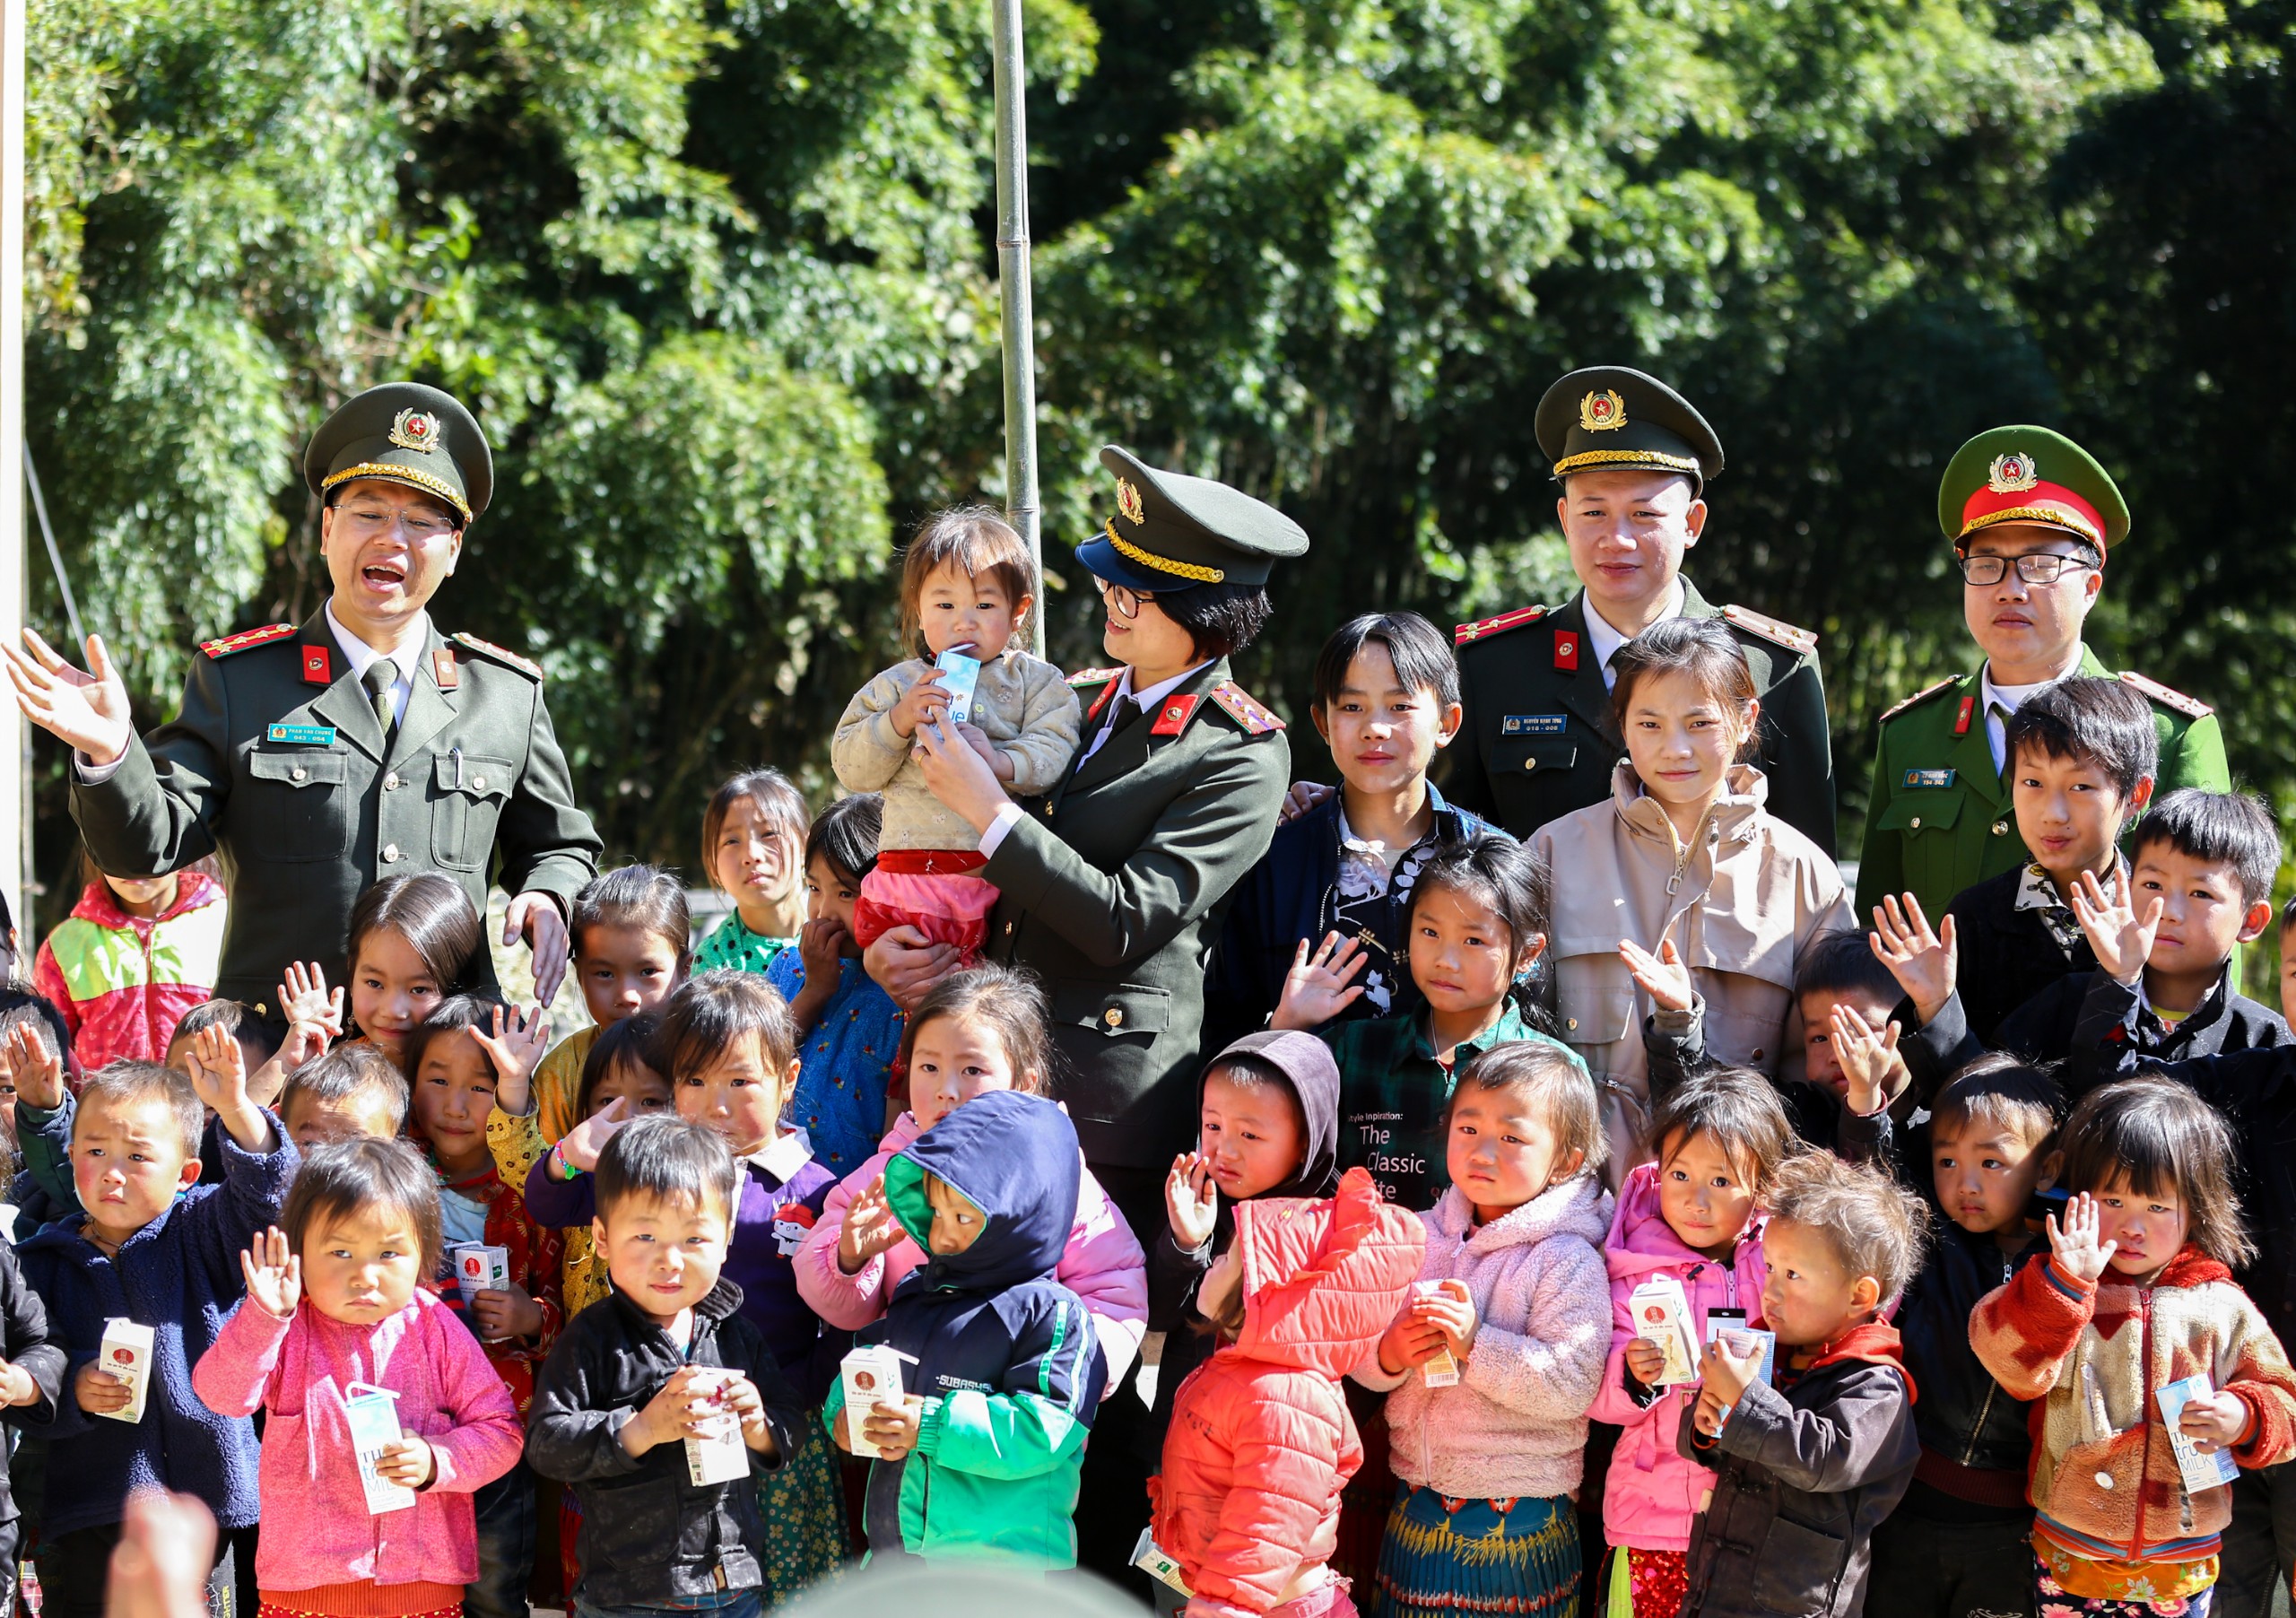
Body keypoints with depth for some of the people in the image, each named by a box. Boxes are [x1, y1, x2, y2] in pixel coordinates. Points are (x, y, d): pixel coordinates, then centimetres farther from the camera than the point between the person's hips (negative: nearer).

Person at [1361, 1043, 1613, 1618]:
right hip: (1417, 1507, 5)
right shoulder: (1421, 1237, 4)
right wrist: (1389, 1355, -15)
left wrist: (1477, 1343, -28)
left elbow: (1572, 1386, -21)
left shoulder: (1567, 1262, -12)